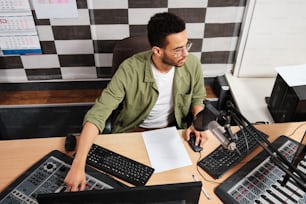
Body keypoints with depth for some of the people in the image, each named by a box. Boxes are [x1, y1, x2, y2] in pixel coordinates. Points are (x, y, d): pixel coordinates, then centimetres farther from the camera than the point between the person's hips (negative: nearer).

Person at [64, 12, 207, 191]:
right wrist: (78, 164, -40)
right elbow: (98, 113, -30)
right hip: (134, 130, -2)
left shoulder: (192, 64, -17)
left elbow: (197, 98, 4)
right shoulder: (130, 70, -28)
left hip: (173, 129, 3)